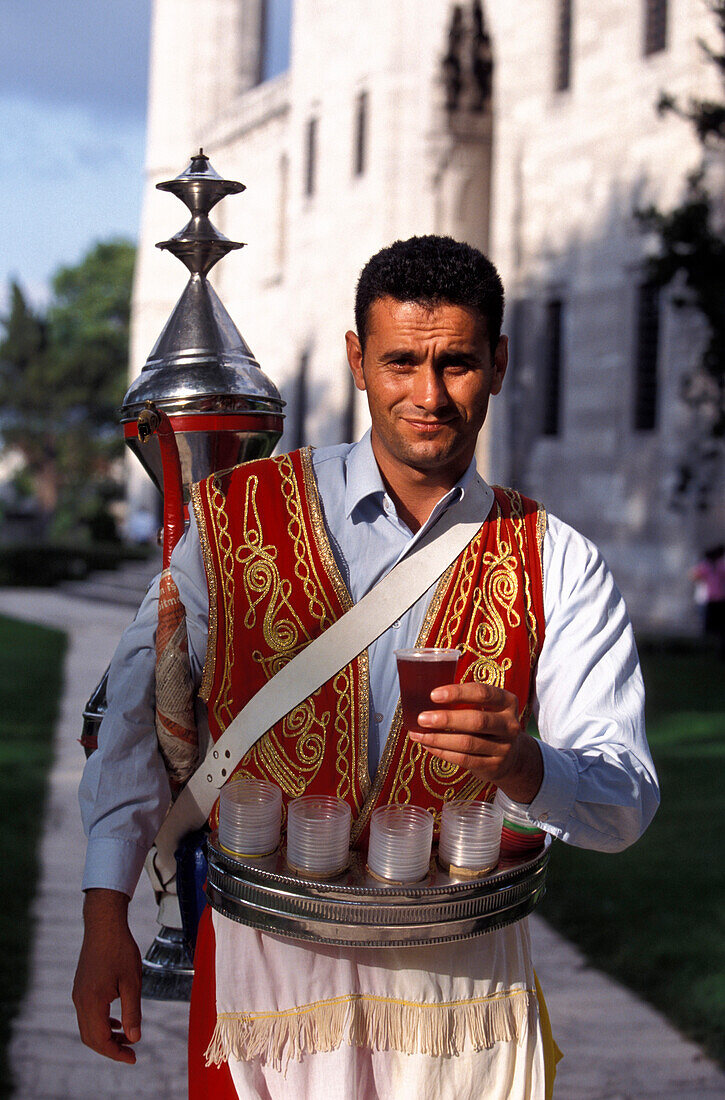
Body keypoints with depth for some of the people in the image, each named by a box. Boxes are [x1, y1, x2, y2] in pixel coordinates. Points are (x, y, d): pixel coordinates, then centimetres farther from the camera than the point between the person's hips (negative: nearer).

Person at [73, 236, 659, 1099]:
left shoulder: (558, 563, 0)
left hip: (462, 980, 1)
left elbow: (627, 801, -7)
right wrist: (105, 912, -4)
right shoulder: (236, 517, -2)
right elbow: (139, 709, 3)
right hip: (267, 961, -1)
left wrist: (522, 766, -29)